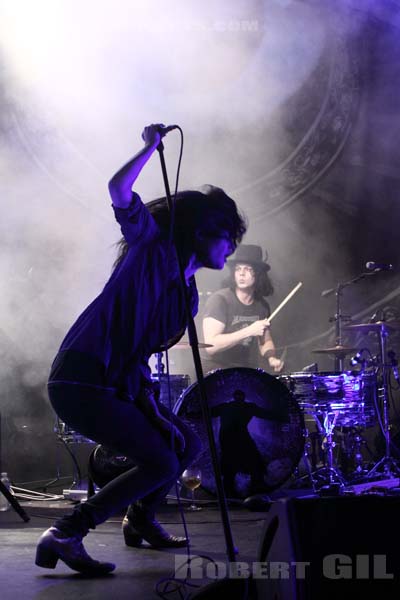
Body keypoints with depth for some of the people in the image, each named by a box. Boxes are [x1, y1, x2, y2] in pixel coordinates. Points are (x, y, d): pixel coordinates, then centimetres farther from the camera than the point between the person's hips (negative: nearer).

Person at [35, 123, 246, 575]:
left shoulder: (187, 295, 17)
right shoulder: (154, 246, -3)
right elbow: (119, 190, -19)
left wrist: (152, 407, 4)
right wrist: (151, 146, -7)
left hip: (117, 387, 9)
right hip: (80, 381, -9)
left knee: (186, 445, 15)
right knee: (160, 462, -14)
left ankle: (139, 521, 33)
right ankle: (63, 536, -12)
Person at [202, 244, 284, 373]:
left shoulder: (262, 305, 5)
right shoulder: (219, 299, -14)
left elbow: (265, 341, 19)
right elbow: (211, 346, -23)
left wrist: (271, 358, -2)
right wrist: (248, 331, -26)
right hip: (216, 372, -6)